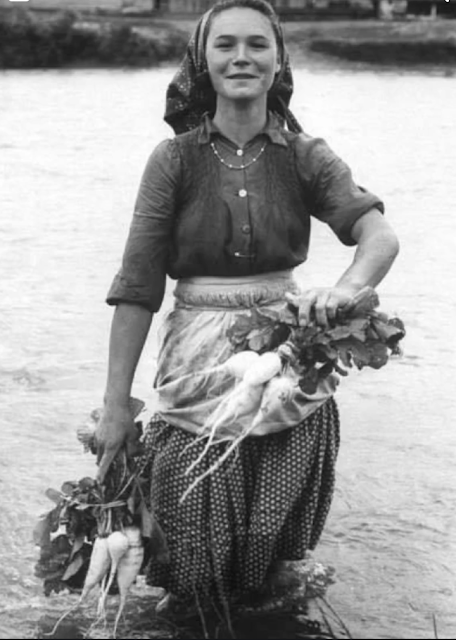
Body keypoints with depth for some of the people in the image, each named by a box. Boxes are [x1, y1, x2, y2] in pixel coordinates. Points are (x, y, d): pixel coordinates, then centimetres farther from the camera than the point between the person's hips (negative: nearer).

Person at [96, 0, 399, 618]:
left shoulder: (305, 157, 0)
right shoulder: (175, 160, -4)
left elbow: (380, 236, -14)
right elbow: (136, 286, -5)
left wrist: (345, 287, -36)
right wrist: (116, 402, -8)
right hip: (199, 360, -1)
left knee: (275, 554, 10)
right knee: (198, 563, 4)